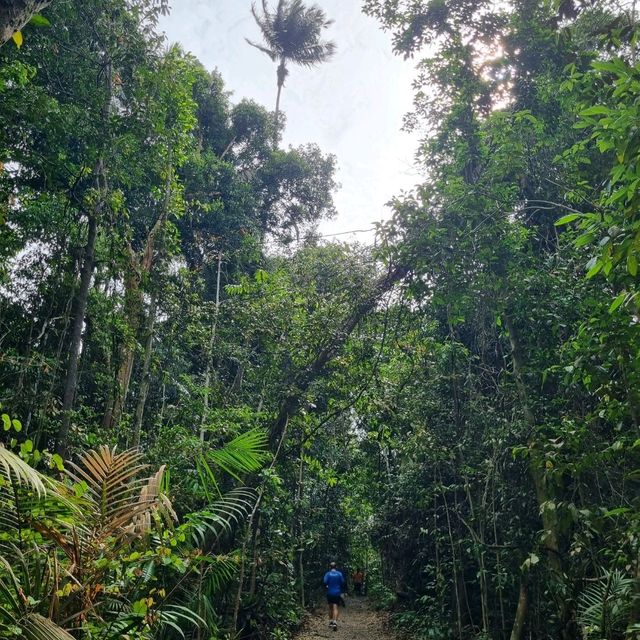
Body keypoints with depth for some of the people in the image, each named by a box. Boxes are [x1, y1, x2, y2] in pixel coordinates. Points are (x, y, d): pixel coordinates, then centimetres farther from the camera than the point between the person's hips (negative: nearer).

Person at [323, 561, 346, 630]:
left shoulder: (328, 574, -4)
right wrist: (341, 591, 15)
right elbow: (343, 583, -1)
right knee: (335, 608, -5)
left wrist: (326, 587, 7)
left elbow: (324, 582, -14)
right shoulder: (339, 574, -1)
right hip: (337, 593, 0)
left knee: (330, 607, 17)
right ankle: (335, 622, -21)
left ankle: (330, 622, 25)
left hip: (330, 593, 1)